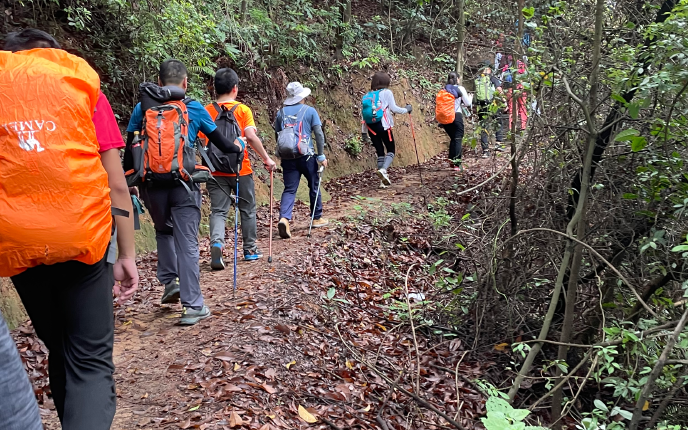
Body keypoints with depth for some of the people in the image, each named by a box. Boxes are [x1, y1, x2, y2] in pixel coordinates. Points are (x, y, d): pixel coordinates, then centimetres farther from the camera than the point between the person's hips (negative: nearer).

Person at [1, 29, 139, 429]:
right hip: (84, 238, -2)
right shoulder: (81, 81, 7)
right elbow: (117, 184, 1)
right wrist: (127, 255, 5)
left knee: (60, 352, 21)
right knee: (91, 363, 1)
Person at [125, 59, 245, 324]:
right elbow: (221, 144, 10)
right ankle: (193, 306, 4)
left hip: (152, 185, 2)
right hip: (183, 185, -2)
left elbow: (129, 150, 6)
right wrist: (238, 147, 31)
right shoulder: (194, 109, 2)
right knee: (187, 243, 1)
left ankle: (169, 281, 20)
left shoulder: (142, 108, 6)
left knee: (163, 231, 27)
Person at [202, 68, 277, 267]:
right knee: (247, 210, 14)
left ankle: (216, 243, -23)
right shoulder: (243, 110, -5)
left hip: (216, 171, 2)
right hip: (241, 170, -2)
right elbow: (251, 136, -15)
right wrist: (266, 158, -8)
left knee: (218, 211, 3)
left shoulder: (207, 111, 3)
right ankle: (250, 249, 24)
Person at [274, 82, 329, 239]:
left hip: (287, 157, 3)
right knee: (314, 186, 15)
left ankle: (284, 218, -17)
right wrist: (321, 156, 0)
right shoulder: (310, 111, -2)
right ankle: (317, 218, 26)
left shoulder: (281, 113, 7)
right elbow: (319, 134, -5)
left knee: (289, 189, 4)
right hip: (306, 155, -2)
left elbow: (277, 136, 14)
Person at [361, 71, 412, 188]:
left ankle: (384, 180, 11)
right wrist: (406, 109, 11)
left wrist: (364, 132, 14)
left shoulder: (367, 96, 13)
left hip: (371, 128, 5)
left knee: (380, 152, 12)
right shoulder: (386, 92, 0)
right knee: (391, 150, 6)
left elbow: (364, 114, 11)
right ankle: (383, 170, -22)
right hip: (383, 126, -5)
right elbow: (393, 108, -6)